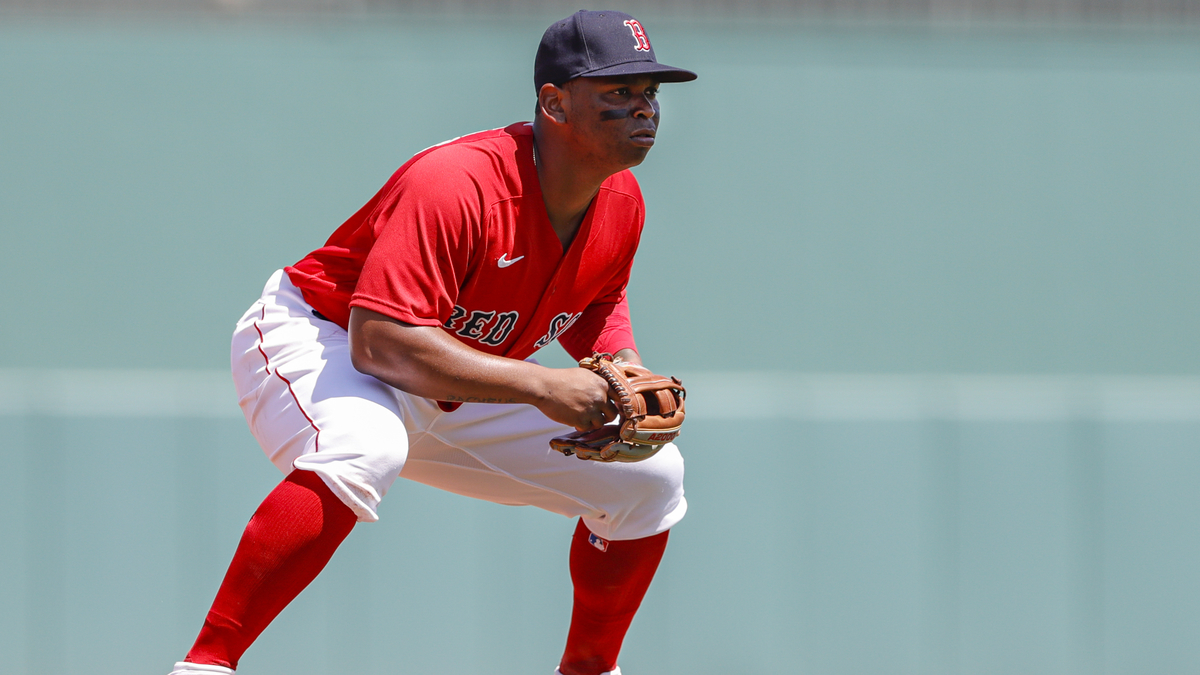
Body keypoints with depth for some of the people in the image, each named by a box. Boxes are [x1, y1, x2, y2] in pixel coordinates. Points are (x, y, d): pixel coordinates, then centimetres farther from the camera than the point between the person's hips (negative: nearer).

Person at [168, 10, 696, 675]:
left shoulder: (621, 203, -6)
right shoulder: (454, 185, -32)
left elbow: (595, 303, 16)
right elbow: (380, 343, -38)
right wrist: (539, 385, -39)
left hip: (448, 403, 9)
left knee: (650, 475, 6)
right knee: (362, 448, -43)